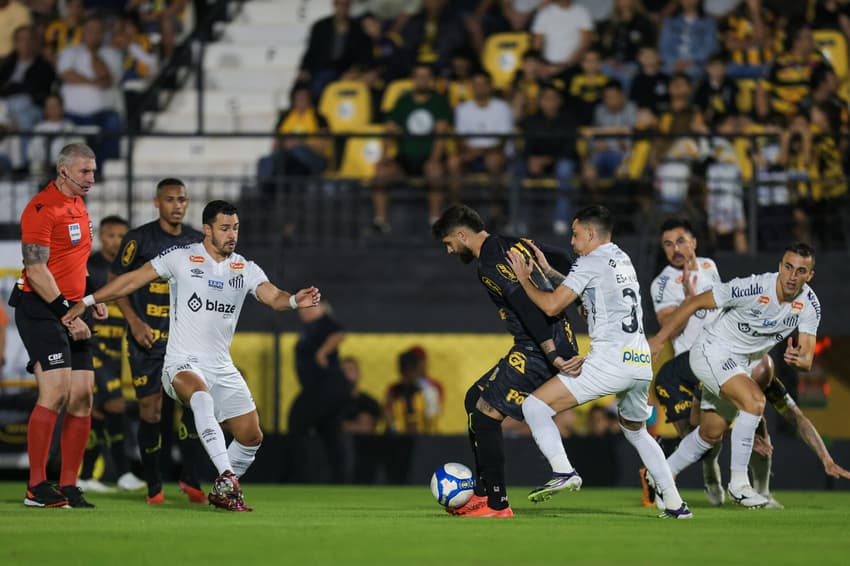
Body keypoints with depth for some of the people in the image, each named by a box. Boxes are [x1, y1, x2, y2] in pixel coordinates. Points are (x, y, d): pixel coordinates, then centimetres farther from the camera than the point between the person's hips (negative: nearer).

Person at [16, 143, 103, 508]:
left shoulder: (79, 207, 17)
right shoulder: (42, 208, -12)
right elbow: (36, 271, -18)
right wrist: (67, 312, -20)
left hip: (71, 311, 9)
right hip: (41, 310, -9)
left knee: (82, 396, 2)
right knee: (56, 391, -16)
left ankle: (68, 487, 7)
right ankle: (37, 488, -12)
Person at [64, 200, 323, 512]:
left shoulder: (245, 269, 7)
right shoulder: (181, 257, -1)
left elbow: (273, 296, -7)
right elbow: (133, 280, 3)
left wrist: (294, 300, -31)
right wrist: (87, 301, 1)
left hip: (223, 369, 5)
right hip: (183, 363, -5)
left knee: (251, 436, 3)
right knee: (201, 394, -38)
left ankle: (222, 492, 28)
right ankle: (227, 476, -46)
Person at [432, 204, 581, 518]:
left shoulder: (490, 265, -17)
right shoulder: (514, 244, 13)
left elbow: (530, 310, -26)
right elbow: (559, 263, 23)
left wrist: (553, 356, -29)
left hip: (540, 349, -10)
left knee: (485, 415, -6)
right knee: (474, 400, 17)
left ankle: (497, 504, -2)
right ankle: (483, 493, 18)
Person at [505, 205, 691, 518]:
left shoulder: (591, 263, -2)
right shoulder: (622, 259, 22)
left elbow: (552, 305, -9)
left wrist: (524, 279, 6)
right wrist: (547, 270, 32)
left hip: (609, 360, -8)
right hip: (641, 363, 8)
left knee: (535, 405, -6)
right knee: (636, 431, 29)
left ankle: (563, 471, -23)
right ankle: (674, 503, 21)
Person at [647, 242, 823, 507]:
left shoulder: (809, 304, -11)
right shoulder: (752, 289, -29)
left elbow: (807, 356, -11)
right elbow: (695, 302, -20)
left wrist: (799, 360, -36)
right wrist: (659, 339, -16)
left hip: (743, 363, 7)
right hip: (712, 353, -7)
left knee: (711, 433, 15)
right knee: (754, 401, -28)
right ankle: (738, 482, -20)